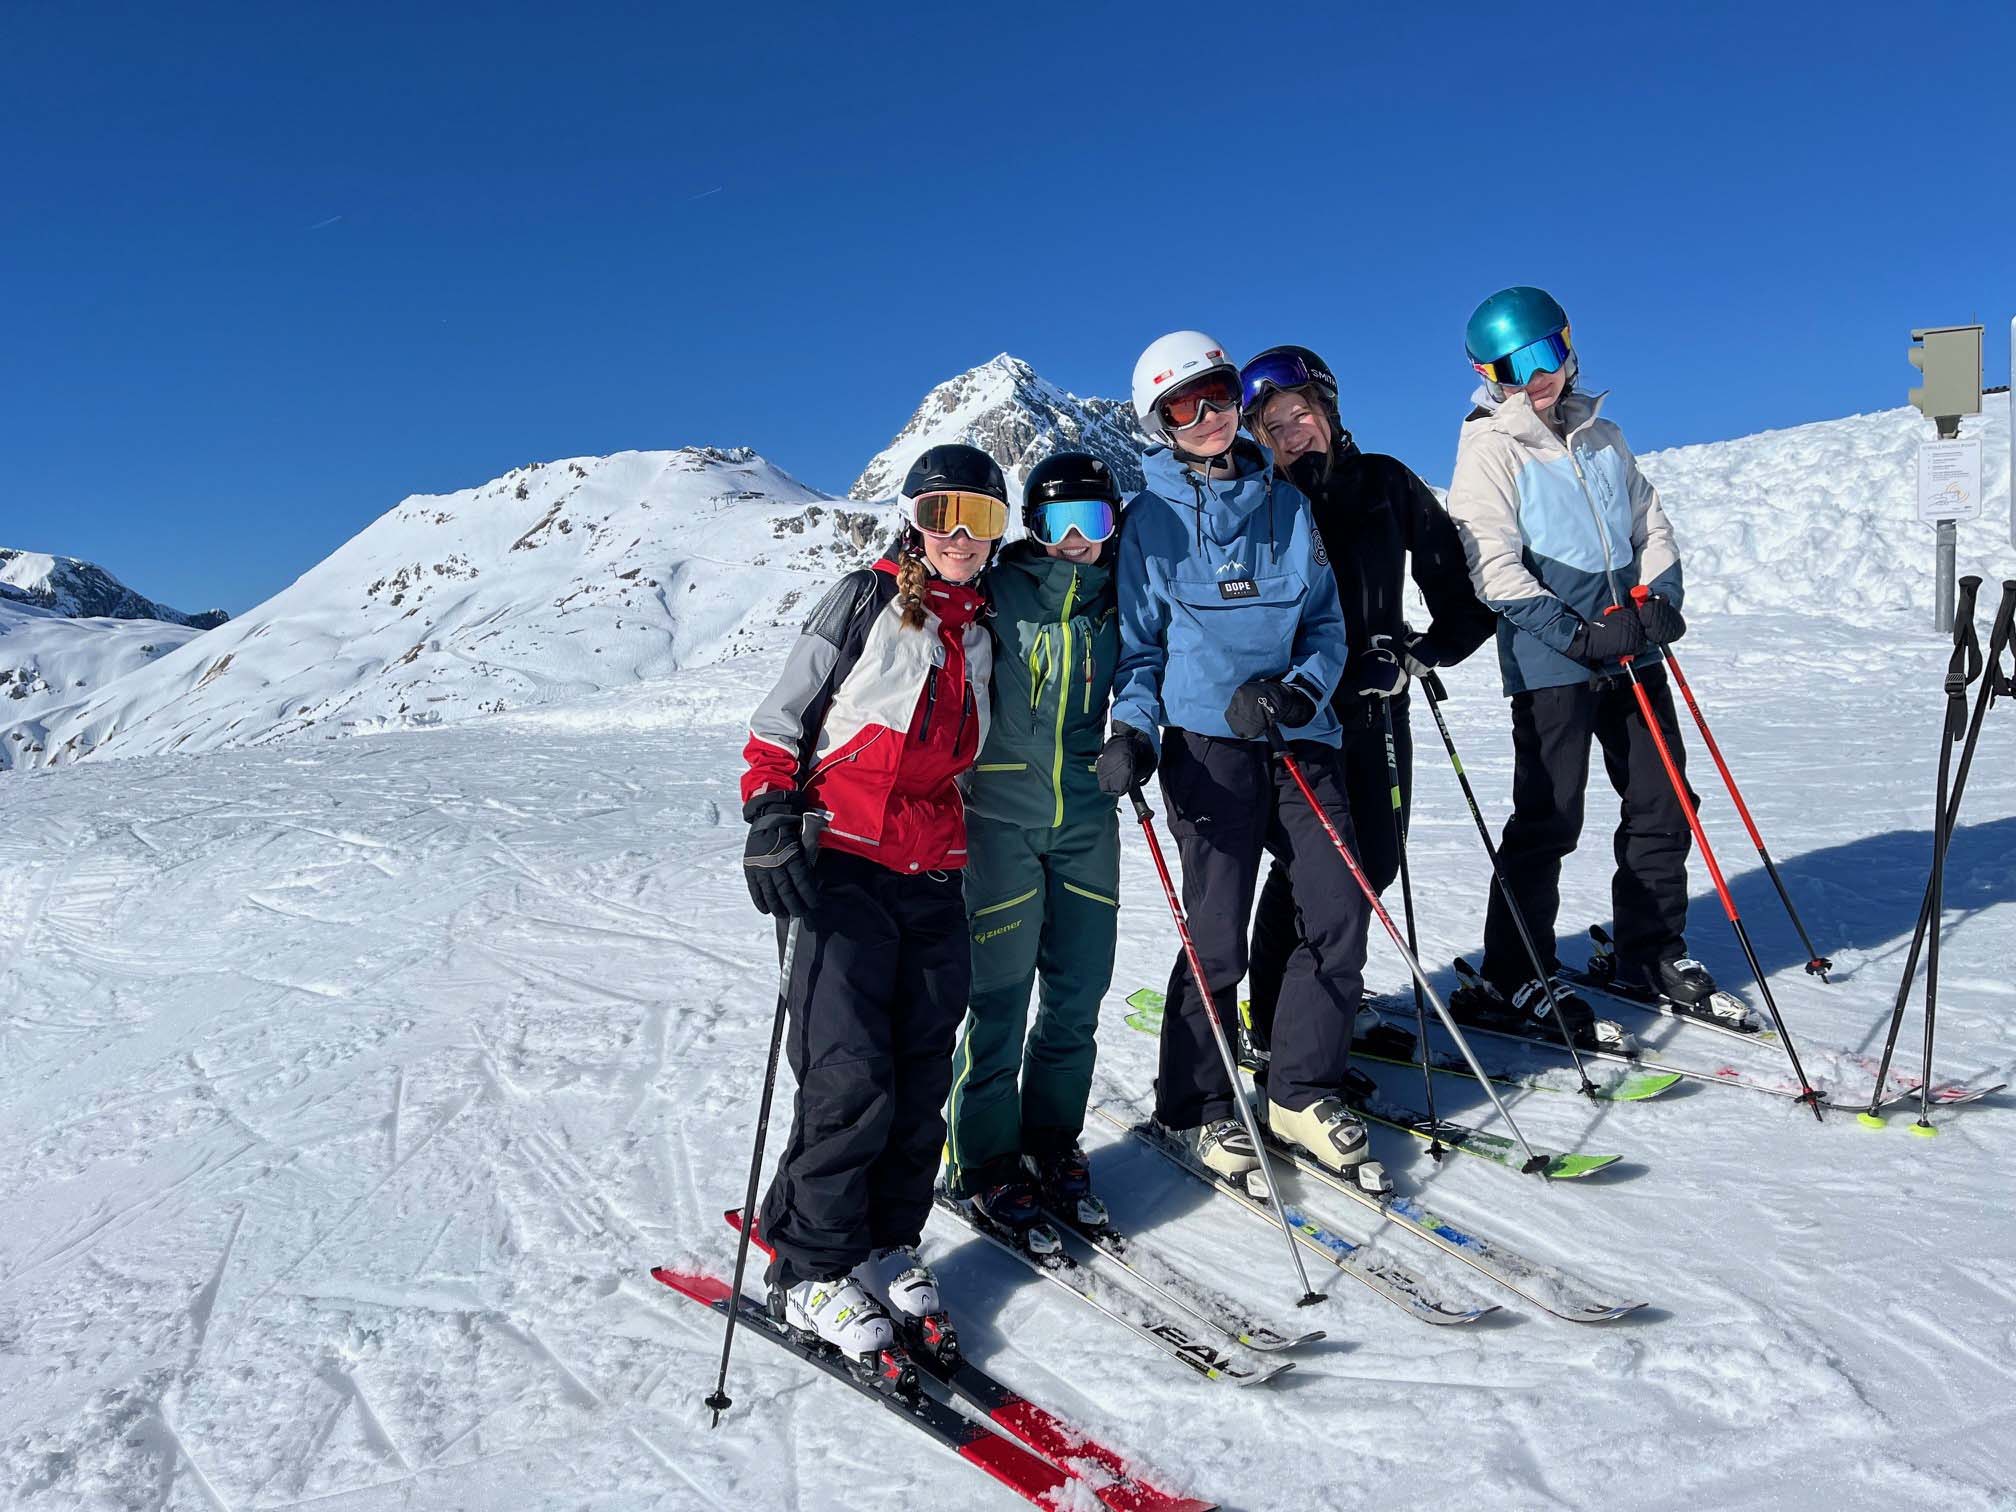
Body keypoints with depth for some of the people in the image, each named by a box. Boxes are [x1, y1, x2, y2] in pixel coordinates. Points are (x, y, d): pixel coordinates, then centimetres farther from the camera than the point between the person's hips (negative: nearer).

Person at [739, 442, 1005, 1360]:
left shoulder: (981, 629, 16)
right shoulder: (866, 601, 0)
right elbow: (781, 722, -2)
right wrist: (770, 821, -15)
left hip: (936, 878, 6)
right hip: (847, 869, -5)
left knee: (921, 1079, 6)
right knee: (852, 1078, -10)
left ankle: (884, 1243, 23)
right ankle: (809, 1269, 6)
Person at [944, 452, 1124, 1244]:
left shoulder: (1112, 604, 9)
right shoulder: (995, 593, -4)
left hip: (1086, 820, 4)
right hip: (1002, 817, -4)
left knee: (1077, 995, 8)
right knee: (1000, 997, -2)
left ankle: (1052, 1140, 26)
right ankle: (985, 1161, 14)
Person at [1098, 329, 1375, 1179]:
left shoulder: (1285, 503, 11)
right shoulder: (1151, 520, 3)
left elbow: (1326, 622, 11)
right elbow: (1139, 645, 4)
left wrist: (1301, 690, -8)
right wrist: (1132, 730, -13)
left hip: (1298, 735, 4)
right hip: (1206, 741, -3)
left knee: (1341, 913, -2)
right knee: (1218, 935, -4)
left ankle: (1302, 1091, 16)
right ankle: (1198, 1105, 16)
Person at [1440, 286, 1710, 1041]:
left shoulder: (1602, 436, 15)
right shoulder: (1489, 449, -4)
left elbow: (1652, 525, 17)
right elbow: (1493, 565, -13)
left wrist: (1659, 600, -2)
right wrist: (1578, 635, -20)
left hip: (1632, 650, 6)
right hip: (1550, 661, -6)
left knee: (1662, 802, 10)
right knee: (1549, 817, -5)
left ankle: (1652, 947, 26)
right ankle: (1515, 972, 7)